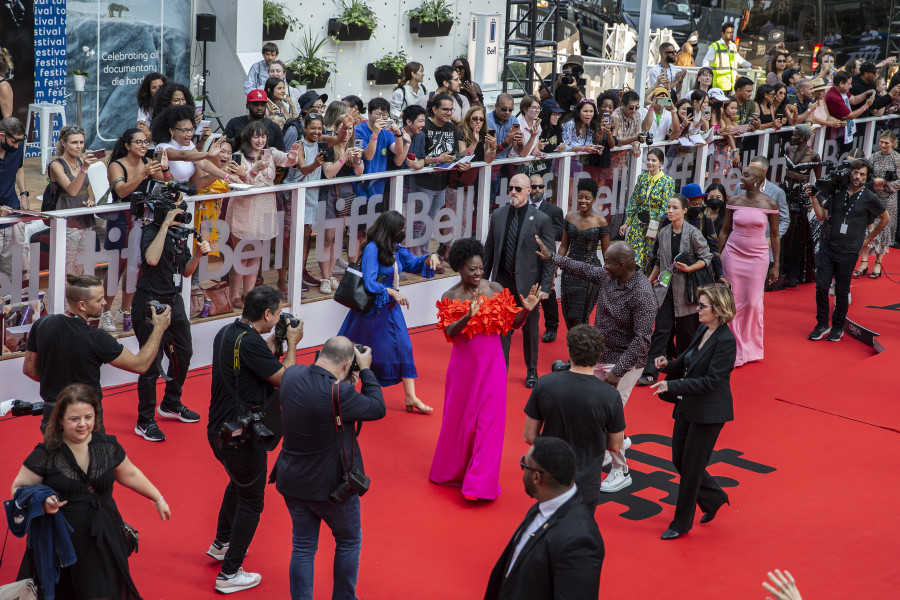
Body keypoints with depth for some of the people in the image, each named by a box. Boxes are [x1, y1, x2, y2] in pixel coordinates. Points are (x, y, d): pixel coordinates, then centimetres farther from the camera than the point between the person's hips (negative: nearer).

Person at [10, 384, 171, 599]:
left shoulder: (108, 446, 1)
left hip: (104, 540, 3)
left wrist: (158, 499, 22)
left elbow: (130, 474, 17)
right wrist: (42, 502, -23)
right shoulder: (45, 454, -10)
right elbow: (18, 490, -4)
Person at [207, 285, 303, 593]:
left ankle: (221, 544, 48)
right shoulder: (250, 342, -25)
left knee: (239, 483, 32)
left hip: (219, 429, 10)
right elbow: (285, 379, -20)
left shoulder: (227, 333, 5)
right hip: (240, 436, -10)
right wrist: (292, 344, -9)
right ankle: (229, 574, 11)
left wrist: (272, 344, 11)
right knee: (251, 501, 5)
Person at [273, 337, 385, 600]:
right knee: (349, 541, 21)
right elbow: (377, 408, -16)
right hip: (331, 486, -5)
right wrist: (365, 370, -8)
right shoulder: (338, 393, -30)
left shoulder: (291, 375, -9)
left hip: (293, 482, 5)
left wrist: (346, 384, 0)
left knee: (303, 548, 17)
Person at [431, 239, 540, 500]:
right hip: (464, 364, 0)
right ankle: (454, 471, 33)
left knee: (488, 421, -3)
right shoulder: (450, 297, -5)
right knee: (459, 419, 11)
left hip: (491, 364, 1)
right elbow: (450, 332, -19)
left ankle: (480, 482, 0)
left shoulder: (495, 290, -1)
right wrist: (468, 316, -36)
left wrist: (526, 310, -18)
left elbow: (513, 323, 1)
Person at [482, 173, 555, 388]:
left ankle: (531, 371, 27)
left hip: (528, 282, -3)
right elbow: (489, 250, 10)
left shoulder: (541, 219, -8)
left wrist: (546, 286, -11)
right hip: (502, 281, 3)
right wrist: (484, 278, 8)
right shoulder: (498, 215, 3)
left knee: (530, 329, 11)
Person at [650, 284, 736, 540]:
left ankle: (681, 524, 19)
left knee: (691, 466, 3)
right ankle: (715, 498, 38)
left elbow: (711, 381, -24)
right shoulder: (702, 331, 5)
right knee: (679, 460, 16)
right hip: (687, 407, 9)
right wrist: (668, 365, -5)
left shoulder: (725, 341, -21)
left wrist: (673, 386, -27)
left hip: (709, 412, -9)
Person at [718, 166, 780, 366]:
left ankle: (751, 348, 15)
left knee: (753, 302, -1)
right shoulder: (734, 201, 1)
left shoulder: (770, 204, -4)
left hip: (757, 257, -2)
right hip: (733, 254, 2)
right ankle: (735, 351, 10)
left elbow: (775, 235, 2)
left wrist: (776, 265, 1)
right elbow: (725, 231, 8)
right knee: (734, 302, 2)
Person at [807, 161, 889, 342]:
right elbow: (822, 216, 9)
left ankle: (838, 327, 20)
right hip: (827, 247, 2)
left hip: (848, 252, -2)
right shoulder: (837, 191, 5)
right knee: (821, 286, -3)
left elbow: (885, 218, 13)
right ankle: (822, 324, 11)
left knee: (842, 292, 5)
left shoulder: (869, 198, -3)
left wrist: (869, 238, 14)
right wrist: (814, 199, -3)